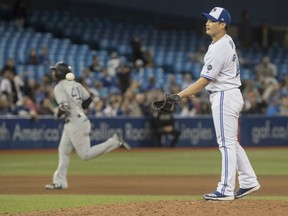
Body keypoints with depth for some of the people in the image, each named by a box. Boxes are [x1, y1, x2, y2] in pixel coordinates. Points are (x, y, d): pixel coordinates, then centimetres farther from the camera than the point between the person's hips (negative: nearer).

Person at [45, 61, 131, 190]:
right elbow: (88, 100, 11)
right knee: (63, 151, 12)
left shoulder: (59, 88, -11)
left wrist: (58, 113, -4)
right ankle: (59, 182, 13)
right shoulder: (75, 84, 13)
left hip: (75, 123, -10)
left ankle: (115, 141, -11)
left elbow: (64, 106, -23)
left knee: (85, 154, -8)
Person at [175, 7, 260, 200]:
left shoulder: (219, 49, -21)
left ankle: (226, 190, -5)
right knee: (231, 142, 15)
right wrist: (196, 89, 19)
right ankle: (248, 182, 18)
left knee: (227, 143, -7)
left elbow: (204, 81, -22)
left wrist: (178, 96, -22)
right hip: (229, 95, 10)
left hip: (225, 97, -10)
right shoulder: (227, 41, 9)